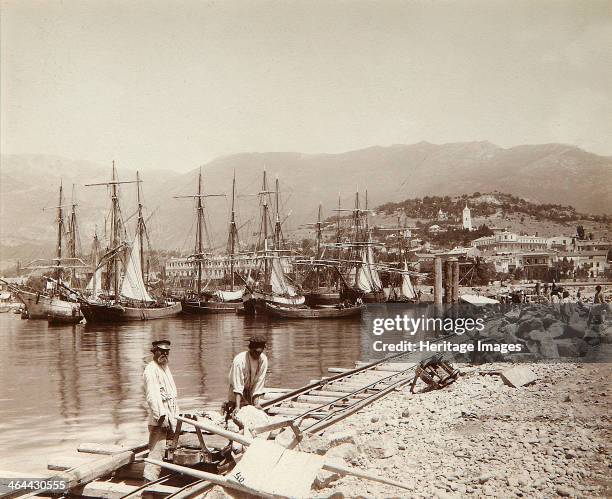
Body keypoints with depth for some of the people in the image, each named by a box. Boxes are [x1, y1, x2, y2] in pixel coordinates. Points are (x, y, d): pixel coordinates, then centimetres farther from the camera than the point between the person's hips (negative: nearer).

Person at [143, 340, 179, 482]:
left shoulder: (165, 367, 18)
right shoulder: (151, 370, -11)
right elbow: (153, 396, -19)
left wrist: (175, 416, 19)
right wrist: (162, 417, -22)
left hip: (170, 414, 9)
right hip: (158, 418, -9)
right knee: (157, 449, -11)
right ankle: (150, 478, -8)